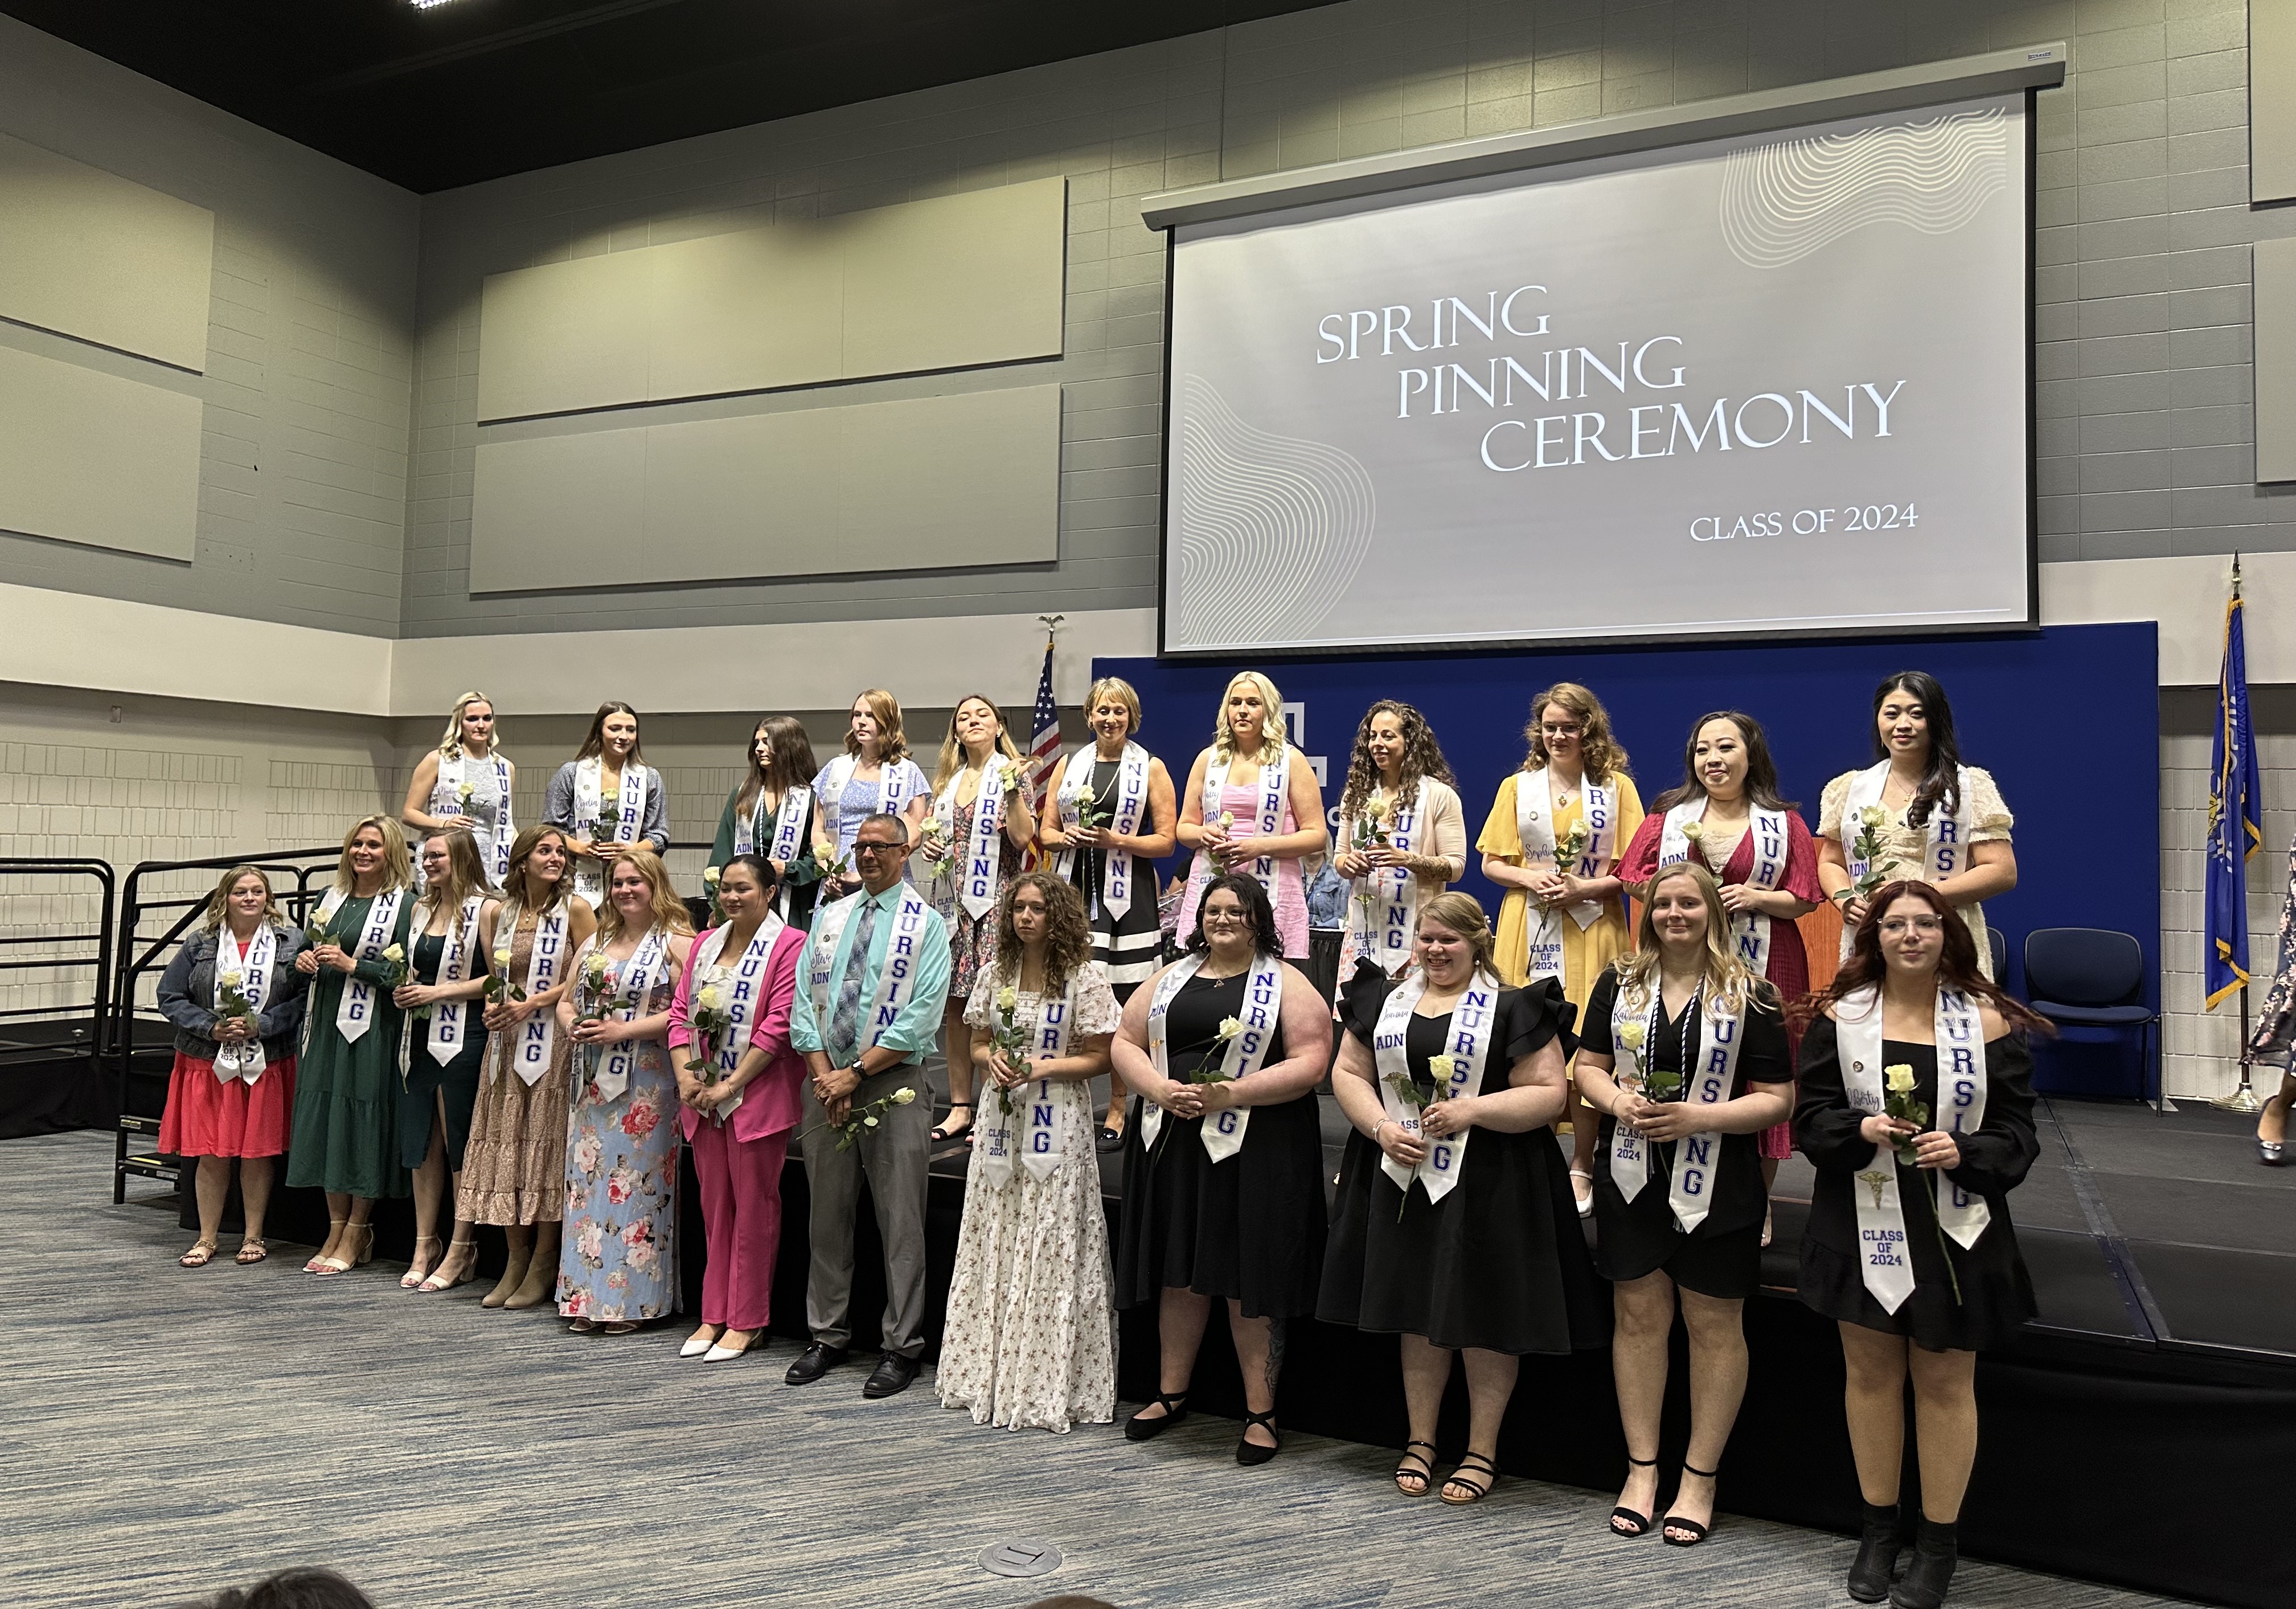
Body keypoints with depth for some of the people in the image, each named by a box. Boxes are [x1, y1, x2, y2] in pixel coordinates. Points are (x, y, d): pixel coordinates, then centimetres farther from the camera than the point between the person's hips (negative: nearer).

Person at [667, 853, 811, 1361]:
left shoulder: (789, 945, -9)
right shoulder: (705, 944, 14)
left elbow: (779, 1024, -15)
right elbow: (681, 1011, 12)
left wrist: (730, 1085, -15)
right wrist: (686, 1077, -2)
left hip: (757, 1096, -6)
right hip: (703, 1098, 6)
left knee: (753, 1208, 3)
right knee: (714, 1206, 13)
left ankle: (746, 1321, 12)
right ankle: (714, 1315, 22)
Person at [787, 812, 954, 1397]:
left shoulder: (926, 924, -2)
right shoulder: (829, 917, 12)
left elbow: (919, 1019, -11)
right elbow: (804, 999, 7)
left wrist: (855, 1073, -14)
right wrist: (823, 1074, -6)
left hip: (893, 1085, -4)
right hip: (827, 1081, 5)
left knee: (900, 1222, -1)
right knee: (828, 1215, 11)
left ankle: (902, 1347, 8)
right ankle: (828, 1336, 23)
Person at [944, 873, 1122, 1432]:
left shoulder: (1083, 980, -5)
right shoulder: (994, 975, 10)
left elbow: (1099, 1058, -5)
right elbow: (977, 1045, 16)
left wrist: (1042, 1067, -16)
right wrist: (993, 1059, -6)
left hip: (1057, 1128, -5)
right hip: (1000, 1123, 5)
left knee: (1049, 1254, -3)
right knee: (993, 1249, 8)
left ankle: (1047, 1387, 5)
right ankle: (988, 1374, 19)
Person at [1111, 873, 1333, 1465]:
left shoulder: (1286, 983, 0)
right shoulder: (1171, 978, 14)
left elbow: (1310, 1062, -9)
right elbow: (1125, 1042, 11)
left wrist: (1231, 1094, -18)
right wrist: (1161, 1089, -9)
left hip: (1254, 1149, -4)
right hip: (1172, 1144, 4)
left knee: (1250, 1280, 1)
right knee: (1179, 1273, 12)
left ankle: (1261, 1412, 12)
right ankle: (1171, 1394, 27)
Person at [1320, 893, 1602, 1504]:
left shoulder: (1513, 1009, -4)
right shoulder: (1384, 1001, 10)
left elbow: (1548, 1093, -9)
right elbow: (1348, 1072, 9)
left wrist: (1472, 1111, -19)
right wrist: (1381, 1126, -8)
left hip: (1487, 1187, -4)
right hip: (1402, 1180, 4)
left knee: (1485, 1321, 3)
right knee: (1416, 1314, 12)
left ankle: (1482, 1452, 19)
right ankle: (1420, 1440, 27)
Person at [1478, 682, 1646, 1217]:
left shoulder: (1618, 787, 5)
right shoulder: (1517, 787, 10)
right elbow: (1491, 863, 9)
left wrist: (1584, 888, -13)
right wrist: (1528, 878, -10)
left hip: (1591, 932, -1)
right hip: (1528, 930, 1)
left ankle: (1581, 1169, 9)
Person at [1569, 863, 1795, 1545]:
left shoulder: (1750, 997, -5)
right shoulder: (1620, 983, 5)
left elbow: (1776, 1098, -7)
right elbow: (1589, 1066, 8)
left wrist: (1696, 1117, -20)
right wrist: (1618, 1101, -13)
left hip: (1717, 1189, -2)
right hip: (1631, 1181, 3)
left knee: (1714, 1326, 7)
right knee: (1639, 1315, 10)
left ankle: (1700, 1479, 21)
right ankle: (1642, 1468, 23)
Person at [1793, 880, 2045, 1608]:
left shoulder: (1990, 1022, -3)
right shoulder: (1837, 1016, -1)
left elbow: (2017, 1135, -1)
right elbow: (1810, 1118, -1)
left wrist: (1963, 1152, -20)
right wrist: (1862, 1129, -20)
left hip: (1954, 1230, -1)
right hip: (1863, 1227, 1)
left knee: (1945, 1384, 9)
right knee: (1871, 1371, 11)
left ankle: (1938, 1542, 25)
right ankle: (1878, 1528, 29)